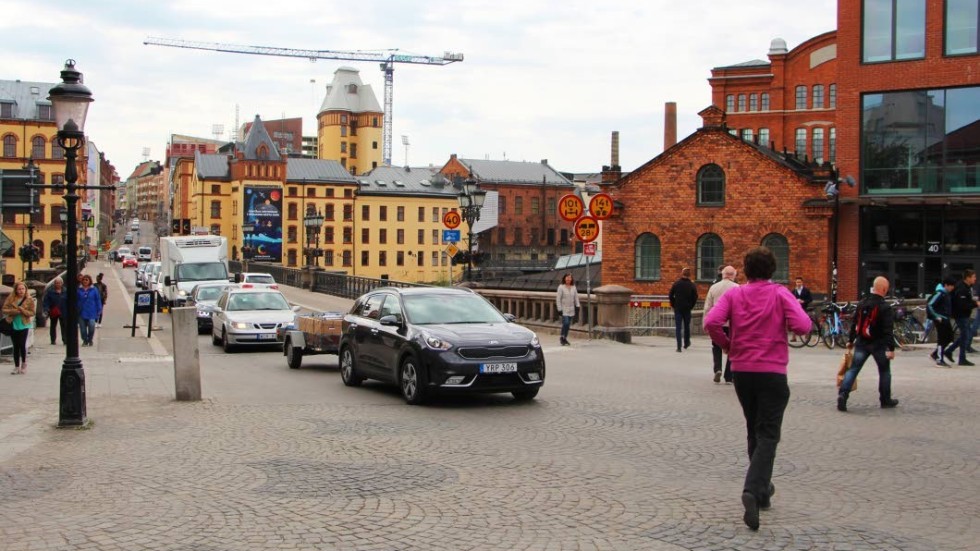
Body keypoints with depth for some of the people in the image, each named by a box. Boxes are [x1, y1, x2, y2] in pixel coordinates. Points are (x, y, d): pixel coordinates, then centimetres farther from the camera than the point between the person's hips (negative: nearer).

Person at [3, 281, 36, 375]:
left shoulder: (29, 300, -2)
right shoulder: (10, 298, 4)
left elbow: (32, 312, -5)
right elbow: (4, 309, 0)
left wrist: (22, 310, -20)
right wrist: (14, 311, -16)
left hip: (24, 325, -3)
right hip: (13, 325, 3)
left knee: (22, 344, -10)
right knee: (16, 346, 7)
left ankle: (24, 365, 9)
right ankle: (17, 367, 14)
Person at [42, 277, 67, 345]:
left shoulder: (65, 291, 2)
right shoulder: (50, 291, -5)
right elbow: (46, 301, -9)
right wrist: (46, 309, -20)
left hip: (63, 312, 1)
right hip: (53, 312, -1)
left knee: (64, 326, 0)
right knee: (53, 326, 10)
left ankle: (64, 339, 2)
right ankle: (53, 340, 17)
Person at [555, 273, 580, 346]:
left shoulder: (574, 288, 8)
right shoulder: (561, 287, -6)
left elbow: (576, 298, 14)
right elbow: (558, 299, -6)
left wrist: (577, 306, 6)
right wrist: (559, 309, -10)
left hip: (571, 309, 5)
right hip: (564, 309, -5)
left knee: (568, 324, 7)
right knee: (566, 323, -16)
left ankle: (565, 338, 18)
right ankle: (563, 337, -3)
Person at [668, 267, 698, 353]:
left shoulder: (676, 284, -3)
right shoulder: (692, 285, -5)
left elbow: (670, 296, -2)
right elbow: (695, 298, -5)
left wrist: (673, 305, 10)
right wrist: (691, 306, 9)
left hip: (677, 308, 0)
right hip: (687, 309, 0)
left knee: (678, 327, 0)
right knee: (687, 326, 18)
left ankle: (679, 346, -7)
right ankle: (686, 343, 30)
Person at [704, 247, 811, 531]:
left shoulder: (733, 295, 2)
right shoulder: (780, 294, -4)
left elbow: (711, 322, -13)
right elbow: (802, 326, -17)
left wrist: (726, 344, 4)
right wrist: (784, 322, 6)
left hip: (741, 371, 3)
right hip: (772, 372, -3)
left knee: (754, 432, 19)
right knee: (768, 435, -3)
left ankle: (763, 490, 28)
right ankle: (753, 490, -23)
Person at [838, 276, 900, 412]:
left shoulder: (862, 303, 4)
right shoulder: (885, 307, -14)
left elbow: (854, 323, 11)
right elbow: (888, 330, -18)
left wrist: (850, 340, 20)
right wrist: (891, 348, -17)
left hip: (861, 343, 4)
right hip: (879, 345, -4)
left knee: (853, 369, 1)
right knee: (884, 371, 14)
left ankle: (843, 394, -16)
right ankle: (885, 400, 22)